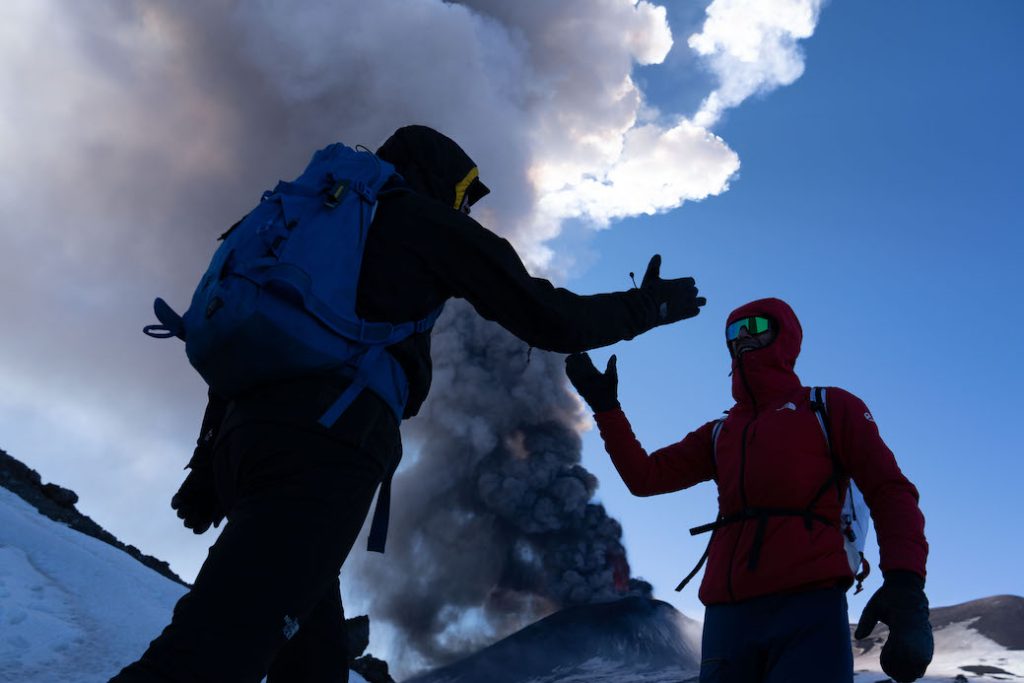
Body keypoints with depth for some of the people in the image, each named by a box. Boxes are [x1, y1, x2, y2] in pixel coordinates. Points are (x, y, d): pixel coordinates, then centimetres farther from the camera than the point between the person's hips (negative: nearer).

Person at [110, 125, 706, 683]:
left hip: (245, 431, 8)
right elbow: (551, 319, 10)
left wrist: (209, 460, 25)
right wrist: (649, 305, 25)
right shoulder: (427, 220, 12)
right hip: (328, 441, -8)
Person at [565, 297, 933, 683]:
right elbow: (644, 477, 19)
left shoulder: (830, 408, 11)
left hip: (809, 609, -4)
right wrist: (605, 406, 12)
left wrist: (904, 582, -15)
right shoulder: (719, 434, 25)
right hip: (728, 615, 4)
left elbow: (889, 492, 2)